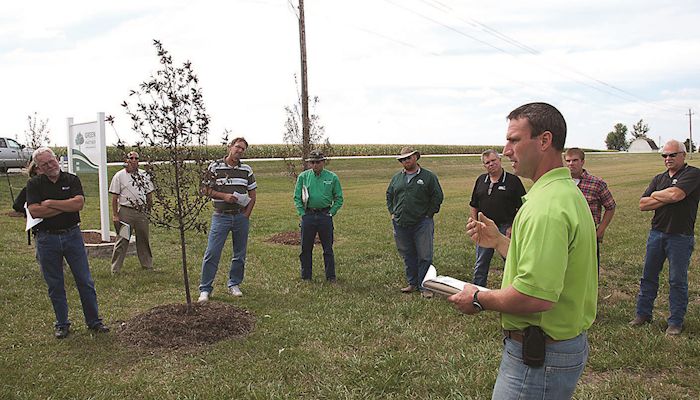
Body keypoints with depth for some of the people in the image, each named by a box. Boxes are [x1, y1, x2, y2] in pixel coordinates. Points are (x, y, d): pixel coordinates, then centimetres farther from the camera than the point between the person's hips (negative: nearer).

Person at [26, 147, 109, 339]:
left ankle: (94, 321, 16)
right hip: (47, 239, 0)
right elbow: (35, 211, -14)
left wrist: (50, 203, -12)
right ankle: (62, 324, 24)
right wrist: (67, 206, -12)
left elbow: (79, 203, -14)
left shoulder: (72, 180, 2)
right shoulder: (34, 184, 0)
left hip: (72, 235, 0)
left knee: (85, 281, 4)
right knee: (55, 285, 10)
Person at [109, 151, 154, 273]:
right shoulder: (119, 175, 0)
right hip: (125, 212, -3)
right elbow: (115, 197, -2)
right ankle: (115, 269, 4)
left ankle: (147, 265, 22)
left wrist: (150, 210, 9)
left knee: (144, 239, 11)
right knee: (122, 241, -3)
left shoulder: (144, 175, 11)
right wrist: (115, 215, -6)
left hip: (142, 212, 4)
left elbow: (149, 194, 15)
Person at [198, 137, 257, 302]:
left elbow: (252, 194, 10)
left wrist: (246, 214, 0)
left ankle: (234, 284, 24)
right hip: (221, 216, -3)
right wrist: (224, 196, -14)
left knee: (240, 254, 9)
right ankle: (205, 289, 4)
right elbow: (206, 189, 0)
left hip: (241, 216, 3)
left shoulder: (247, 169, 7)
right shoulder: (215, 167, 0)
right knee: (212, 253, -5)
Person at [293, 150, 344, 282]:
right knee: (306, 248, 7)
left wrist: (331, 213, -2)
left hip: (325, 216, -1)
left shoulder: (332, 177, 2)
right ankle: (306, 276, 18)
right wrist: (303, 213, -2)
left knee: (328, 248, 6)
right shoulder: (303, 177, 3)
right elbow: (297, 198, 6)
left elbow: (339, 199, 6)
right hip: (308, 216, 1)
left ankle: (331, 276, 15)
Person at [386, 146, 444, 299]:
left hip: (422, 223, -4)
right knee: (408, 256, 12)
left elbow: (438, 196, -1)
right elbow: (389, 195, 22)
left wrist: (429, 214, -5)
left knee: (424, 256, -3)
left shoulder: (429, 176, 0)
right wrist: (392, 213, 12)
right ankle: (412, 283, 25)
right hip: (400, 224, 4)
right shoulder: (396, 178, 12)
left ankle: (423, 286, 6)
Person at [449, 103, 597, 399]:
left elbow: (536, 295, -33)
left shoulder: (547, 207, -25)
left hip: (540, 358, -10)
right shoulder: (568, 192, 10)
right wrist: (499, 241, 10)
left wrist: (479, 300, -18)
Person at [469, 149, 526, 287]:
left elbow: (522, 208, -6)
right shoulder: (481, 180, 9)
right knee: (480, 265, 12)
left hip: (505, 228, -4)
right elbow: (473, 205, 14)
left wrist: (513, 227, -13)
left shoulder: (513, 180, -4)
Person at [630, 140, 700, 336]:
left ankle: (676, 321, 16)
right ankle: (643, 314, 22)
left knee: (677, 281, 5)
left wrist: (656, 195, -5)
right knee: (648, 276, 11)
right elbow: (642, 204, 2)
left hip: (680, 237, -5)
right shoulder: (658, 179, 12)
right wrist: (666, 199, -12)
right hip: (656, 233, 6)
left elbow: (675, 194, -24)